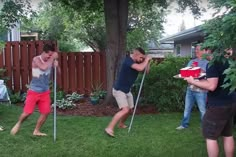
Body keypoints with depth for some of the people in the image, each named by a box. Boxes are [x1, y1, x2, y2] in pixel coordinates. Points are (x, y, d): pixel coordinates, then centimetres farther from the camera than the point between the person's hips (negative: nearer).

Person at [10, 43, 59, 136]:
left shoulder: (50, 61, 0)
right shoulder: (36, 59, -15)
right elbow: (43, 67, -34)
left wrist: (56, 65, -19)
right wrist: (52, 58, -27)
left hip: (45, 92, 5)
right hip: (34, 91, -5)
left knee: (46, 112, 2)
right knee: (27, 112, -4)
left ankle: (36, 131, 19)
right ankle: (18, 124, 27)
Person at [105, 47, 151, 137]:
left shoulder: (137, 62, 3)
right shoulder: (128, 60, -24)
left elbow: (146, 71, 7)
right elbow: (140, 68, -37)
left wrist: (147, 61, -8)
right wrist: (146, 60, -20)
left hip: (127, 90, 9)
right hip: (119, 90, -9)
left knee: (129, 109, 15)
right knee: (125, 110, -20)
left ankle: (121, 124, 38)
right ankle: (109, 128, -16)